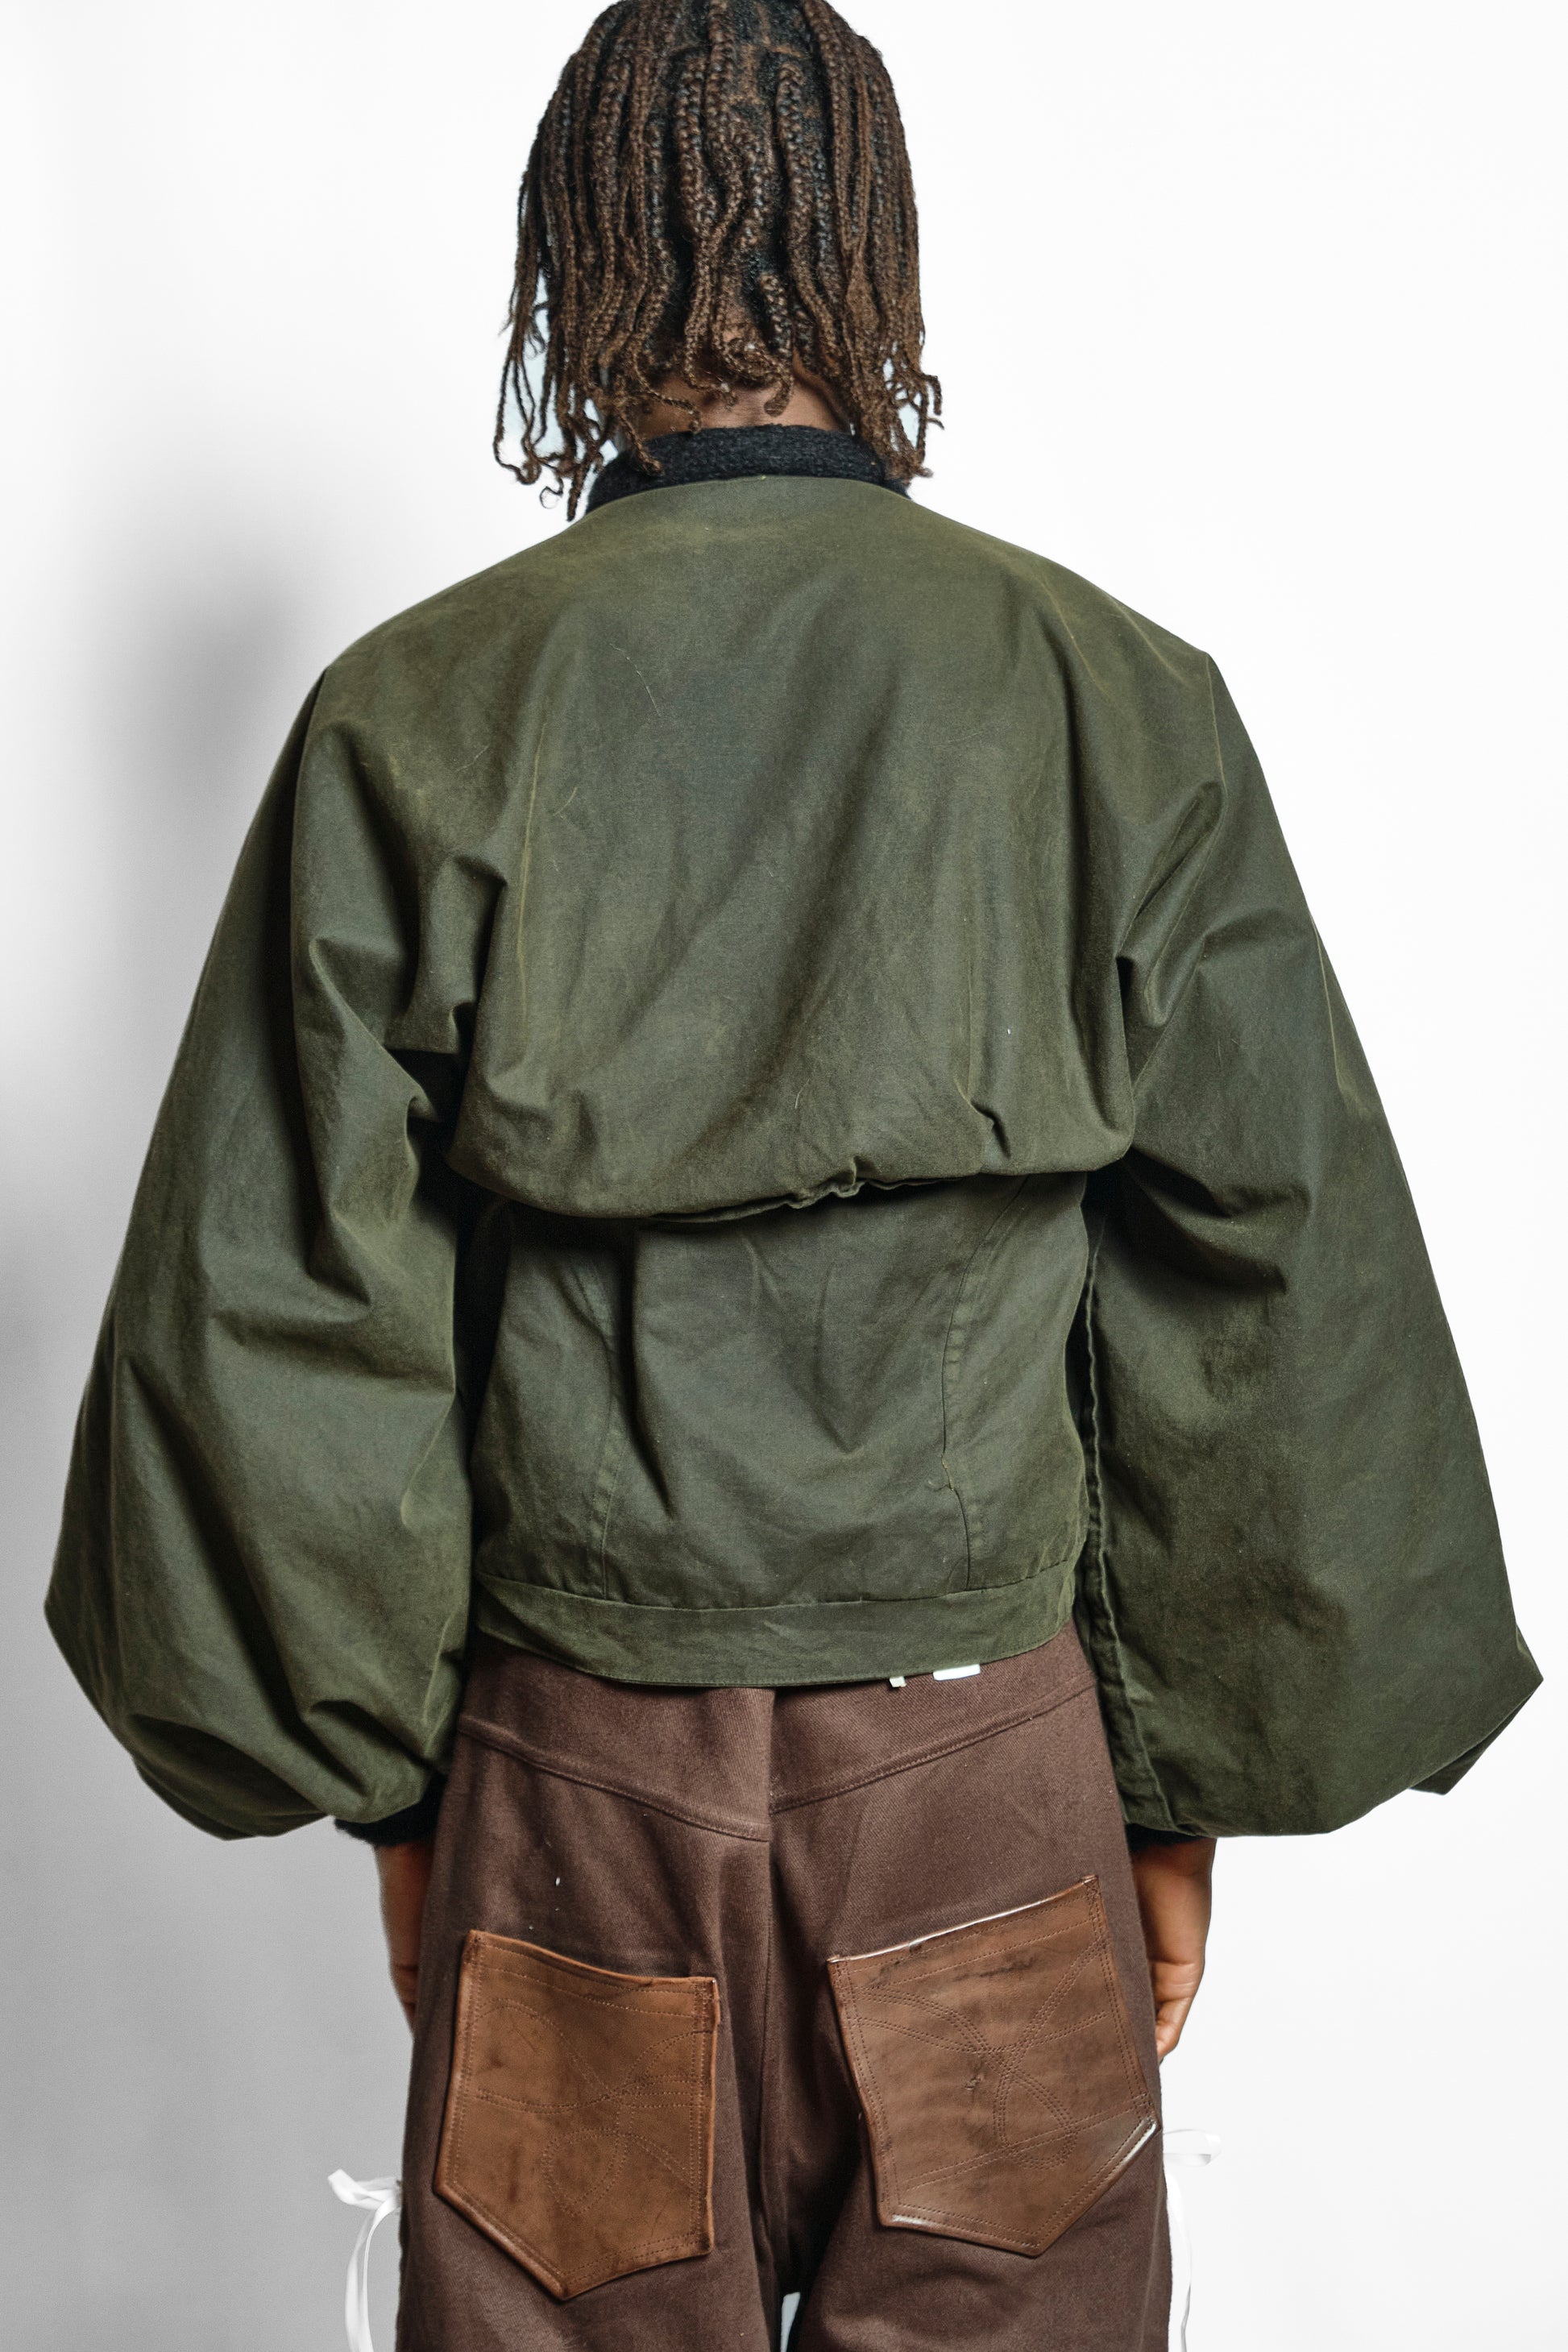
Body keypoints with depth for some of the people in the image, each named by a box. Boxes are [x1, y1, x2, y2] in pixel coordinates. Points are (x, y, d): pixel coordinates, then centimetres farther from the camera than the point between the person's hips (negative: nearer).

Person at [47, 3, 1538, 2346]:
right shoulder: (1126, 706, -6)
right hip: (994, 1782, 1)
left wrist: (381, 1780, 9)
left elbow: (288, 1327, -4)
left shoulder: (419, 719, -8)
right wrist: (1193, 1786, 9)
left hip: (573, 1796, 0)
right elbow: (1270, 1302, -2)